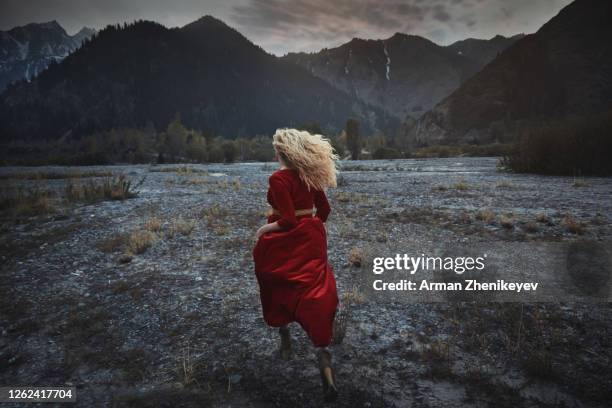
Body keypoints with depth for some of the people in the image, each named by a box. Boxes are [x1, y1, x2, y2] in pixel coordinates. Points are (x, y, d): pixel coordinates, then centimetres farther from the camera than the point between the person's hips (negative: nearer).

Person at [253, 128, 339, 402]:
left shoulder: (279, 178, -16)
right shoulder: (311, 175, 4)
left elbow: (288, 221, -20)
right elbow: (324, 210, 12)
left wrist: (263, 230, -6)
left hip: (284, 243, -5)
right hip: (311, 239, 6)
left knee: (277, 294, 20)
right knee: (315, 297, 3)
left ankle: (285, 343, 39)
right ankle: (325, 367, -5)